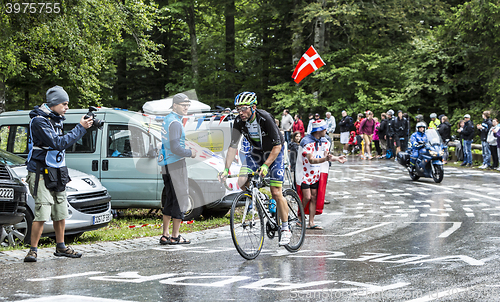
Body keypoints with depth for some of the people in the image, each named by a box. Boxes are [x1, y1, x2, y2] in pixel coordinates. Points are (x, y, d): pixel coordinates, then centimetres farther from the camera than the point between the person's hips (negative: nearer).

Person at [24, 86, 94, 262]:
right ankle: (33, 250, -6)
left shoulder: (56, 120, 13)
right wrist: (80, 128, -19)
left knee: (60, 213, 13)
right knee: (42, 213, -14)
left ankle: (61, 247, 25)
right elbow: (57, 143, -22)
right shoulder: (39, 121, -16)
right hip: (41, 173, -9)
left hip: (56, 174, 9)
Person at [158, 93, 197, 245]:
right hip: (175, 164, -10)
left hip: (166, 164, 10)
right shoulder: (175, 123, -17)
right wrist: (190, 153, -9)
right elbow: (175, 148, -24)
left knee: (170, 200, 14)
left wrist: (186, 150, 15)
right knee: (181, 200, -3)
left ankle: (165, 235, 16)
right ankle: (175, 237, 0)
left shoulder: (167, 119, 14)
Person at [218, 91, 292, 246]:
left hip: (274, 152, -5)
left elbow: (277, 146, -29)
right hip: (256, 152, 5)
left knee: (276, 193, -11)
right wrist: (226, 169, -21)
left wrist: (266, 165, -38)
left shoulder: (265, 118, -31)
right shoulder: (239, 121, -16)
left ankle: (285, 229, 2)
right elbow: (233, 146, -12)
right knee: (242, 182, -17)